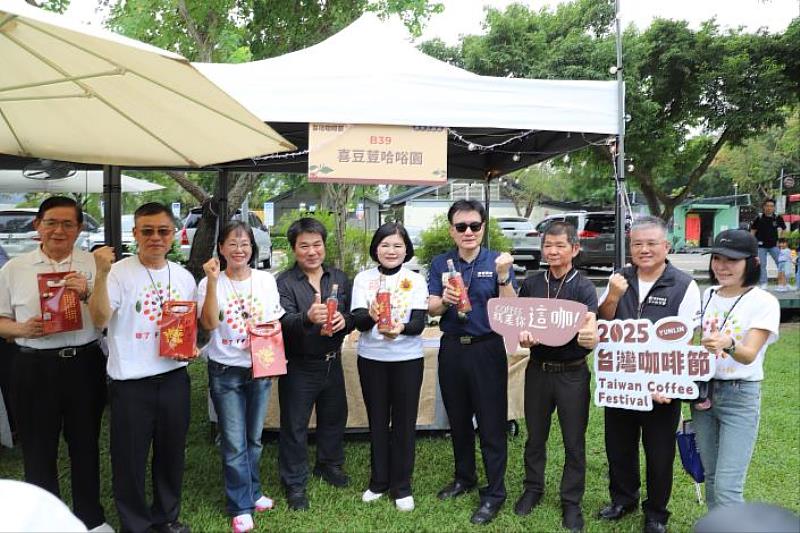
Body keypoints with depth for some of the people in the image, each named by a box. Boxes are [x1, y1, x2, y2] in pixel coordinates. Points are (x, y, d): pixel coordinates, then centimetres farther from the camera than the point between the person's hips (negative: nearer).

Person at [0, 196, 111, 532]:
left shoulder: (93, 265, 1)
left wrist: (88, 293, -19)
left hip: (85, 364, 0)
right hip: (35, 368, 0)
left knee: (86, 444, 14)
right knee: (38, 449, 9)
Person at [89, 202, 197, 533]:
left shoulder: (183, 276, 5)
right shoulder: (119, 272, -10)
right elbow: (99, 320, -22)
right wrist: (102, 274, -31)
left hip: (174, 377, 4)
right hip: (131, 381, -4)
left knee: (171, 453, 18)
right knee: (130, 457, 8)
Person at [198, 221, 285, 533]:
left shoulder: (266, 280, 1)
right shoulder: (210, 283, -6)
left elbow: (276, 322, 8)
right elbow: (209, 324, -20)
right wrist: (213, 281, -25)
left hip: (260, 368, 3)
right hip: (226, 371, -3)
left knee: (254, 437, 16)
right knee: (234, 443, 2)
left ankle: (251, 492, 34)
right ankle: (241, 506, 17)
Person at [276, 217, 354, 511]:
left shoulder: (339, 278, 4)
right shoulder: (284, 282, -11)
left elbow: (353, 316, 4)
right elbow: (284, 322, -24)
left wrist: (344, 320, -20)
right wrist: (308, 317, -45)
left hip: (332, 362, 5)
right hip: (298, 366, -4)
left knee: (334, 416, 20)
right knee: (294, 425, 6)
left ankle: (329, 464, 43)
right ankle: (294, 483, 23)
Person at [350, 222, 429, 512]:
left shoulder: (416, 280, -3)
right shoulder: (363, 278, -1)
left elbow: (419, 323, -12)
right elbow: (358, 321, -9)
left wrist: (400, 328, -34)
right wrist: (372, 316, -32)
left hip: (407, 359, -1)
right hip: (371, 359, 1)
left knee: (404, 422, 7)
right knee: (377, 420, 13)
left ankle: (401, 485, 22)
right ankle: (378, 480, 30)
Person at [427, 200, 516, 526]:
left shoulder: (497, 262, -5)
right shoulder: (440, 263, 3)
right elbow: (432, 309, -1)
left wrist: (503, 276, -27)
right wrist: (444, 301, -24)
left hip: (487, 349, -3)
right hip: (452, 349, 4)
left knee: (491, 423, 3)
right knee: (458, 420, 17)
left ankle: (495, 493, 16)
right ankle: (464, 478, 36)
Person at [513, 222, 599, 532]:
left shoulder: (584, 288, -10)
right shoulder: (530, 284, 0)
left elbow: (590, 326, -24)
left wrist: (590, 337, -48)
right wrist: (523, 337, -19)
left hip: (572, 374, -3)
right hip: (538, 370, 3)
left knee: (574, 441, 9)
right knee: (535, 436, 16)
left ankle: (571, 502, 26)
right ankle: (533, 489, 36)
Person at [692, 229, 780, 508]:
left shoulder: (764, 302, -10)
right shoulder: (707, 295, 6)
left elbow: (749, 354, -23)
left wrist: (728, 345, -42)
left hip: (740, 396, -5)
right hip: (703, 392, 5)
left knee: (727, 487, -8)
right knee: (711, 478, 14)